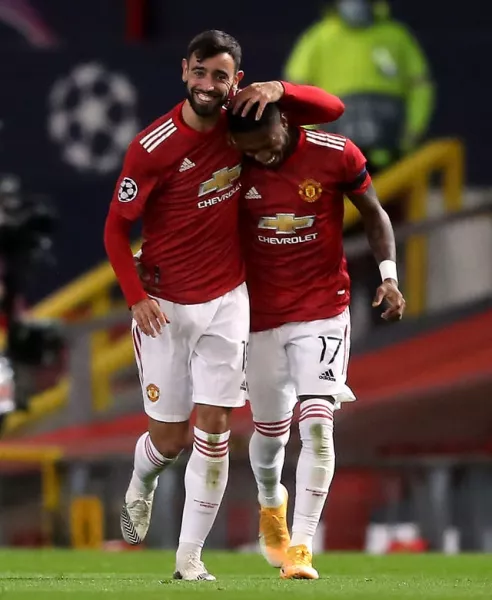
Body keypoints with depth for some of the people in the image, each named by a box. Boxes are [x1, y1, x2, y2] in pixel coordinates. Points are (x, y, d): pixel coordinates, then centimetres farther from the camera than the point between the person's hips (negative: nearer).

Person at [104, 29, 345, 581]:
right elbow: (116, 227, -8)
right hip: (165, 306, -3)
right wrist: (136, 297, -18)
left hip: (227, 301, 3)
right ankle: (140, 488, 41)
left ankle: (190, 557, 3)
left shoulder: (242, 118, -4)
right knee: (169, 438, 5)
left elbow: (331, 108, 1)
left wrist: (279, 90, -19)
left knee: (213, 429, -4)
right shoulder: (152, 147, -16)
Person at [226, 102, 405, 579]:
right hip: (261, 316, 2)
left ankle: (301, 547, -12)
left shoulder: (336, 156, -12)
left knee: (316, 423, -15)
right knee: (270, 431, 12)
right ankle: (271, 505, 45)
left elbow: (373, 214, 3)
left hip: (324, 311, -2)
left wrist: (388, 275, -9)